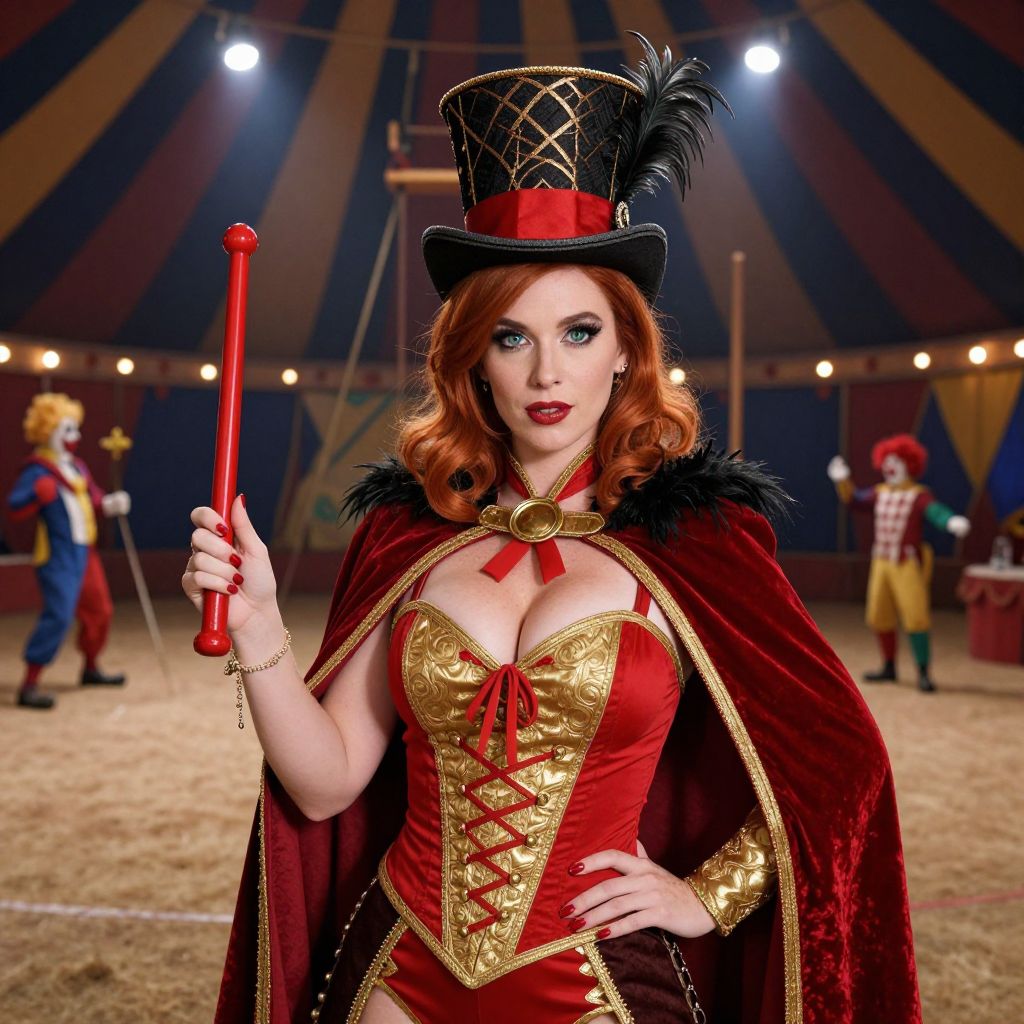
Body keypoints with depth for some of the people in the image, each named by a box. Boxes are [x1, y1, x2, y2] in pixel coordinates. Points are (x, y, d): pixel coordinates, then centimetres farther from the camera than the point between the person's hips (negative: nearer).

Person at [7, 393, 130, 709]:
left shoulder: (76, 466, 16)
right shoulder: (38, 469, -11)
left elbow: (93, 498, 21)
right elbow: (14, 508, -20)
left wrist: (111, 503, 1)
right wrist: (38, 494, -37)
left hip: (84, 552, 9)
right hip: (57, 556, -9)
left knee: (99, 611, 18)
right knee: (58, 616, -18)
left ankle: (91, 669, 37)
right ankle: (29, 685, -12)